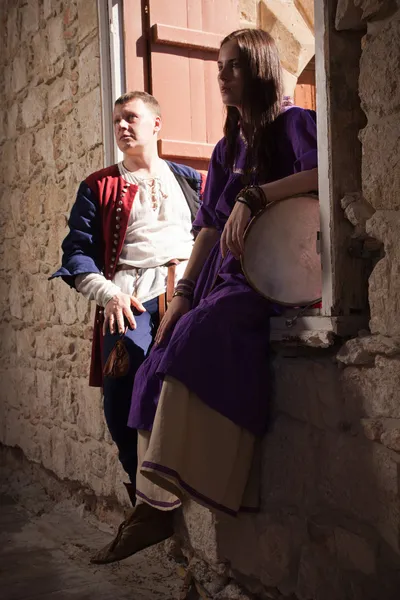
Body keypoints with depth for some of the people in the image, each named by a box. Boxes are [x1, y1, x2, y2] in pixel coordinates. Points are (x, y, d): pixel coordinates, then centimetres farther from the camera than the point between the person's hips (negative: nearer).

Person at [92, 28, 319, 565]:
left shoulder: (293, 124, 2)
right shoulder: (227, 149, 22)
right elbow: (209, 227, 16)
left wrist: (253, 195, -23)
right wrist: (184, 291, 5)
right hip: (224, 274, 7)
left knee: (193, 342, -30)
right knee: (161, 363, -12)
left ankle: (161, 497, -25)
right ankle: (152, 505, -10)